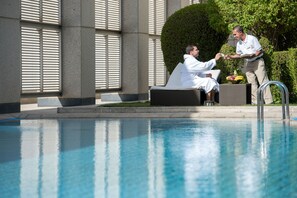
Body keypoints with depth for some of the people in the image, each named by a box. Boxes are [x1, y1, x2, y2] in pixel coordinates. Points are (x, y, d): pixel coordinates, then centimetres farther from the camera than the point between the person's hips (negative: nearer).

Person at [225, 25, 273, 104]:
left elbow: (260, 51, -12)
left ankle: (268, 101, -9)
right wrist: (231, 56, 1)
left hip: (257, 62, -6)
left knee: (263, 81, -8)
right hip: (248, 64, 6)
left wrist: (252, 55, -25)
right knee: (252, 83, 4)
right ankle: (255, 102, 6)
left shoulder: (252, 39, -14)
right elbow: (238, 55, 16)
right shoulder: (239, 43, 6)